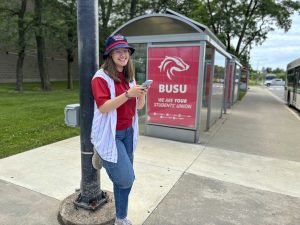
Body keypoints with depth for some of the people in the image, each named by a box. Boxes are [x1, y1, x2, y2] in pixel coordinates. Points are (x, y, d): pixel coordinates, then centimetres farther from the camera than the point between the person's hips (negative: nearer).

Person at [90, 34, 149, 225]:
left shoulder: (129, 77, 8)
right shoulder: (101, 77, -13)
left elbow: (139, 106, 8)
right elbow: (103, 107, -21)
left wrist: (141, 94, -14)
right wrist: (127, 94, -29)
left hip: (127, 132, 7)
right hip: (110, 134, -6)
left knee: (124, 179, 14)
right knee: (126, 179, -7)